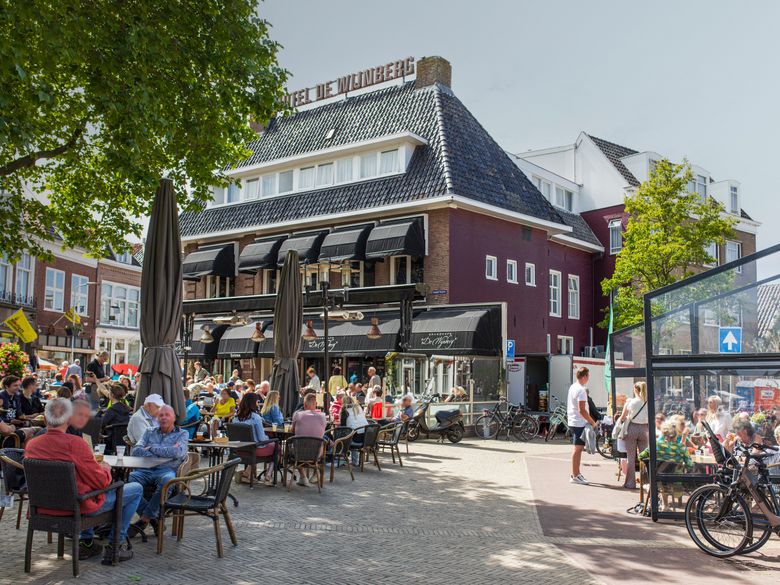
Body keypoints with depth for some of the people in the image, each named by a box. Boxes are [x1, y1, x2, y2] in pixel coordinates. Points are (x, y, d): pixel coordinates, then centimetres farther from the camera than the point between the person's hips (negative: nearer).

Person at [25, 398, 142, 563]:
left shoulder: (31, 444, -7)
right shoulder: (75, 444, -26)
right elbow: (101, 482, -19)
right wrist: (106, 468, 4)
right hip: (79, 506, -7)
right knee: (136, 489, 9)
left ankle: (86, 542, 35)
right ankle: (116, 545, 13)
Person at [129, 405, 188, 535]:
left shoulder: (182, 434, 12)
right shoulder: (149, 432, 22)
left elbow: (177, 452, -9)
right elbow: (135, 451, 5)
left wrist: (152, 448, -2)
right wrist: (164, 453, -6)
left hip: (167, 470, -3)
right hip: (145, 470, 3)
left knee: (167, 480, -38)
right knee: (128, 479, -29)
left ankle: (145, 519, -22)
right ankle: (154, 519, -20)